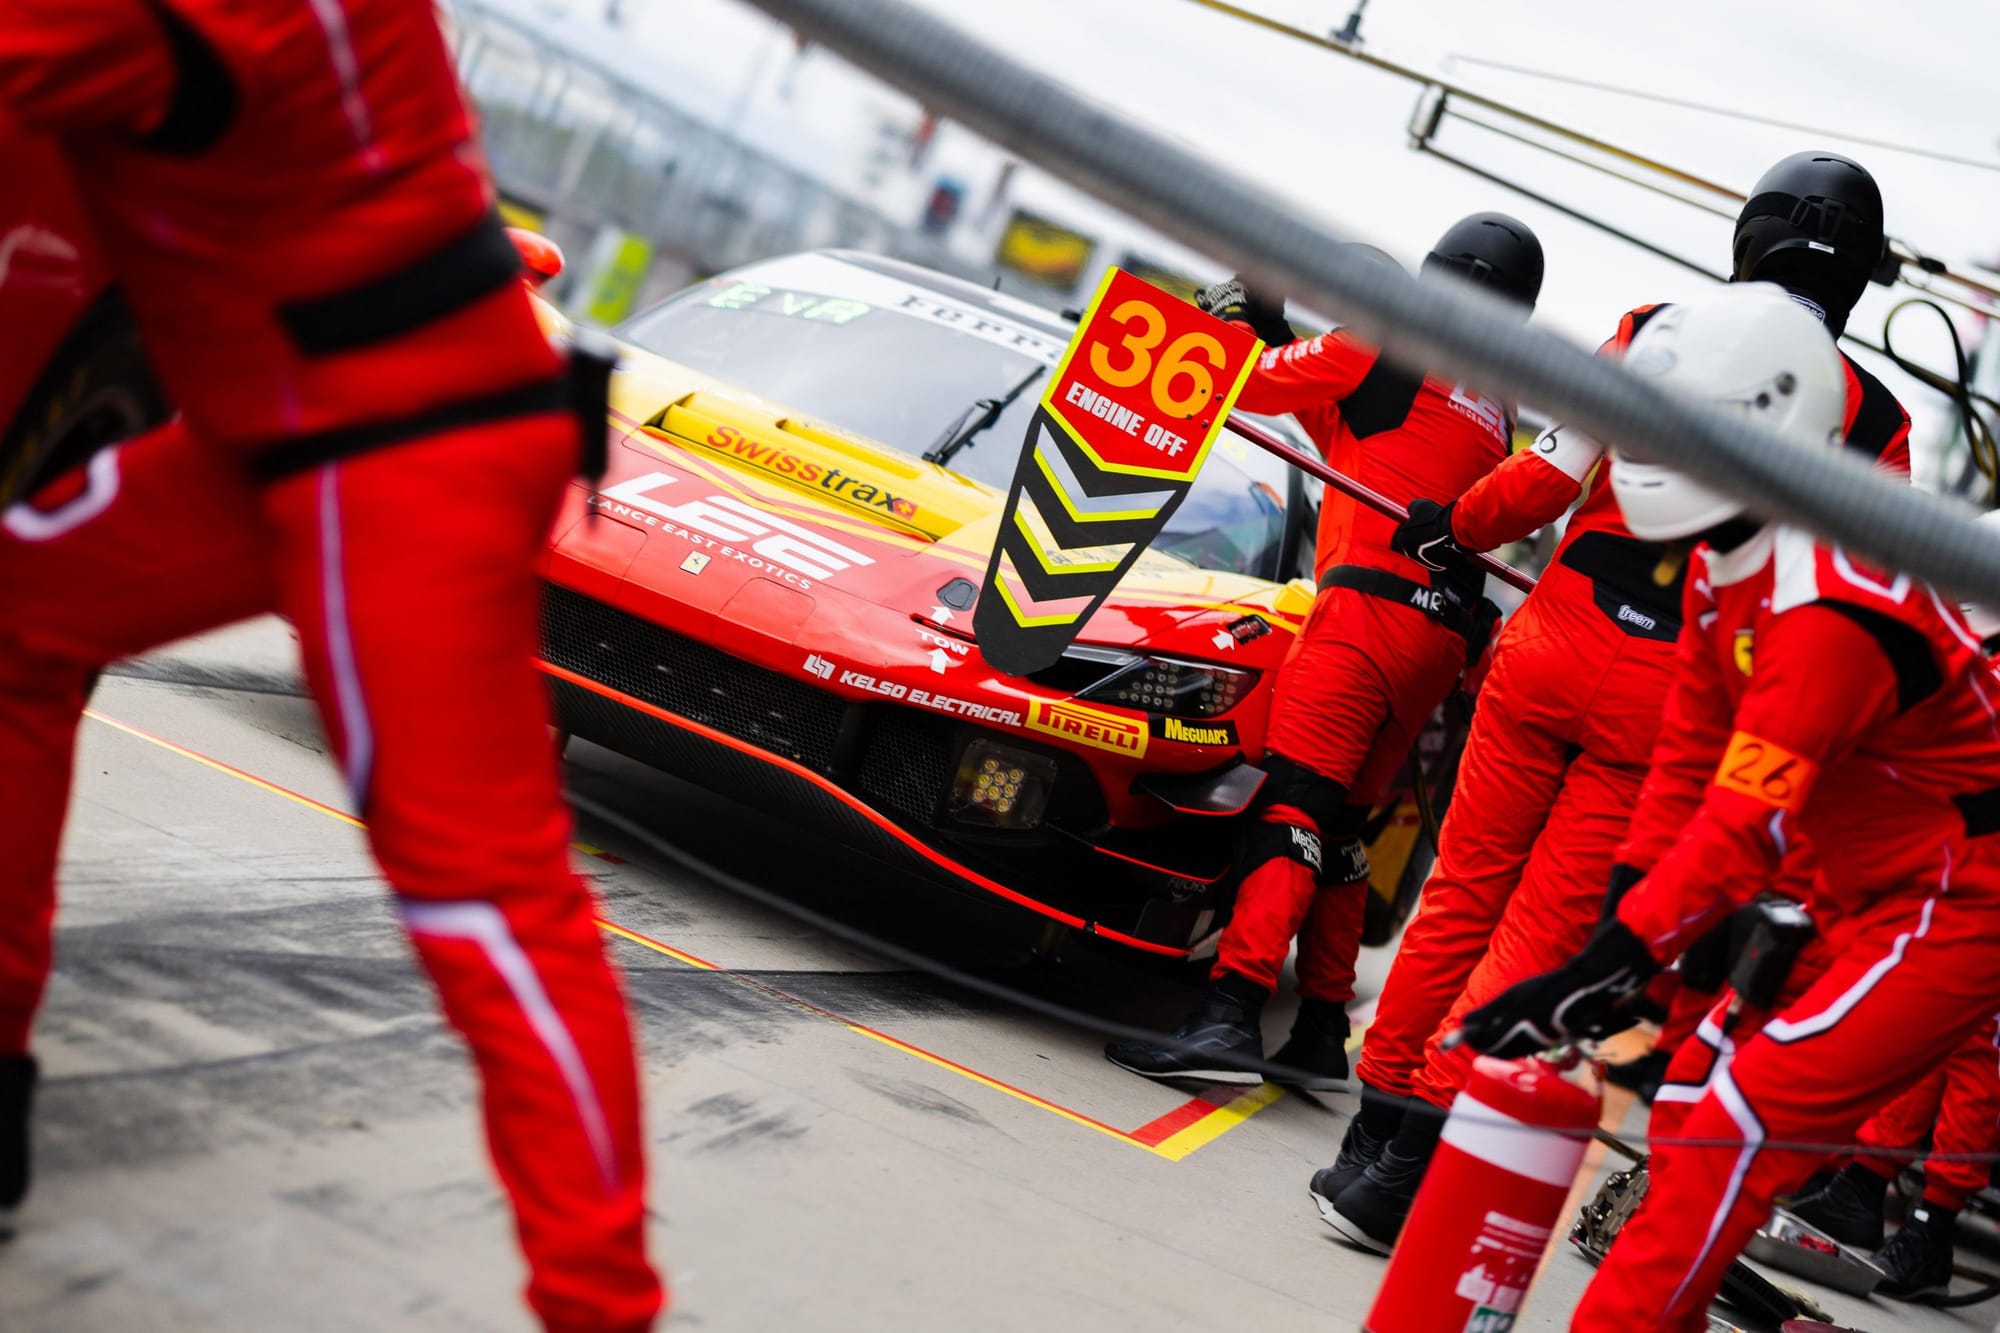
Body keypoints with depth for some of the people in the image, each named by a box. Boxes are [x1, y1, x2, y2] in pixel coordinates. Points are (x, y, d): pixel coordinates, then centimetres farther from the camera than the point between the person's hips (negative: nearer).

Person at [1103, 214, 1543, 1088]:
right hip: (1442, 633, 8)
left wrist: (1237, 319, 24)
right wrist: (1280, 337, 36)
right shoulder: (1495, 416, 23)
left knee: (1292, 811, -17)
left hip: (1369, 607, -8)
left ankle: (1230, 1016, -29)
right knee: (1337, 829, 14)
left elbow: (1254, 381, 5)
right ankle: (1322, 1035, 15)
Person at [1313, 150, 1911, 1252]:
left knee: (1466, 892, 14)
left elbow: (1552, 473, -6)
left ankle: (1377, 1132, 20)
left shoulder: (1662, 332, 0)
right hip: (1669, 705, -1)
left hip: (1554, 649, 1)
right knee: (1544, 933, 3)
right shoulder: (1875, 418, 0)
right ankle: (1403, 1176, 0)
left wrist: (1454, 529, 13)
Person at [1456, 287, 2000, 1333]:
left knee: (1731, 1128, -16)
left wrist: (1606, 965, -35)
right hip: (1864, 903, 10)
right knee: (1695, 1095, 9)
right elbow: (1691, 761, 7)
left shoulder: (1830, 605, -28)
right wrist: (1617, 926, 1)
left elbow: (1746, 826, -33)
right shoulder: (1723, 569, 4)